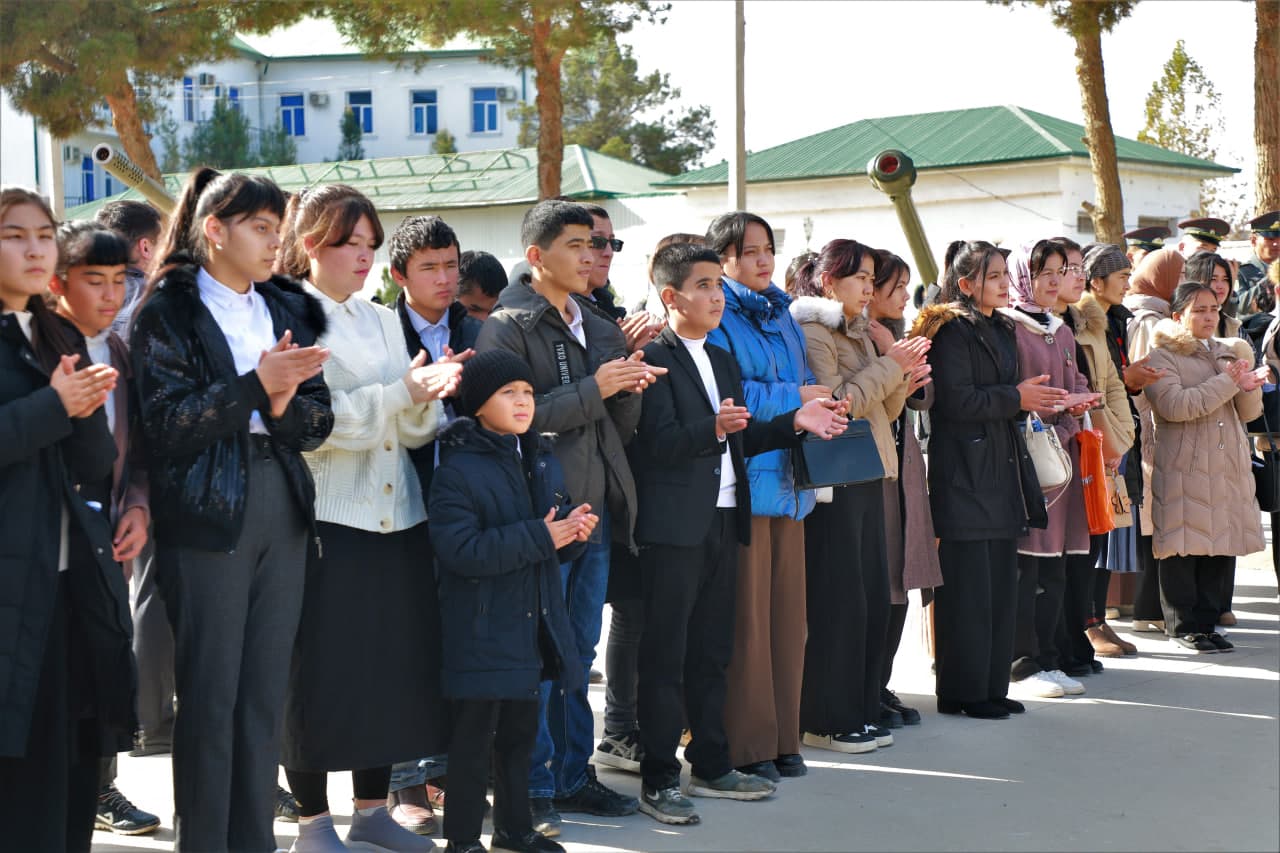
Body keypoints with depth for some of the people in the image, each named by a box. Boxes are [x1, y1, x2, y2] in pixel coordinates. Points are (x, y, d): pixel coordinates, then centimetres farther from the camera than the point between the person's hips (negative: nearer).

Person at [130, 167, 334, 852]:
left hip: (282, 508, 5)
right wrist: (257, 385, -18)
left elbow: (318, 422, 8)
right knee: (210, 693, -1)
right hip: (207, 512, -5)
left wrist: (284, 405, -13)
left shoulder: (292, 310, 12)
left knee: (265, 692, 8)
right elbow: (167, 424, -11)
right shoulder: (166, 312, -2)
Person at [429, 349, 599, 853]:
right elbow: (459, 549, -24)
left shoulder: (543, 461, 10)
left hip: (534, 622, 7)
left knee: (521, 729, 17)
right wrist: (539, 536, -24)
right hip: (482, 629, -7)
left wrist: (574, 529, -7)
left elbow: (557, 544, 18)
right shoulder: (458, 470, -13)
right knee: (475, 735, 0)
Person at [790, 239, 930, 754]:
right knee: (838, 600, -6)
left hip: (866, 479, 9)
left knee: (872, 597, 9)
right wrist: (890, 366, -11)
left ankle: (859, 712, 17)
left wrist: (903, 382, 1)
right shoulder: (812, 332, -8)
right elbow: (836, 405, -18)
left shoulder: (857, 334, 19)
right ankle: (825, 720, 2)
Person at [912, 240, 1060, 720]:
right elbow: (957, 400, -19)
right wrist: (1015, 398, -13)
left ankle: (992, 686, 17)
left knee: (1000, 584, 10)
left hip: (1002, 469, 9)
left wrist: (1034, 401, 5)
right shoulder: (952, 331, -10)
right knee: (967, 587, -5)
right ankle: (962, 693, 2)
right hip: (964, 475, -9)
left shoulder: (1002, 331, 18)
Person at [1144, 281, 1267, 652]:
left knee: (1218, 548, 6)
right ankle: (1182, 626, 7)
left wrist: (1249, 387, -6)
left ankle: (1206, 622, 15)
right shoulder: (1162, 357, -2)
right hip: (1183, 469, -6)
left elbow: (1249, 412, 17)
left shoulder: (1229, 353, 19)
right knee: (1184, 548, -3)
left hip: (1228, 468, 6)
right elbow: (1174, 405, -19)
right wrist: (1227, 382, -16)